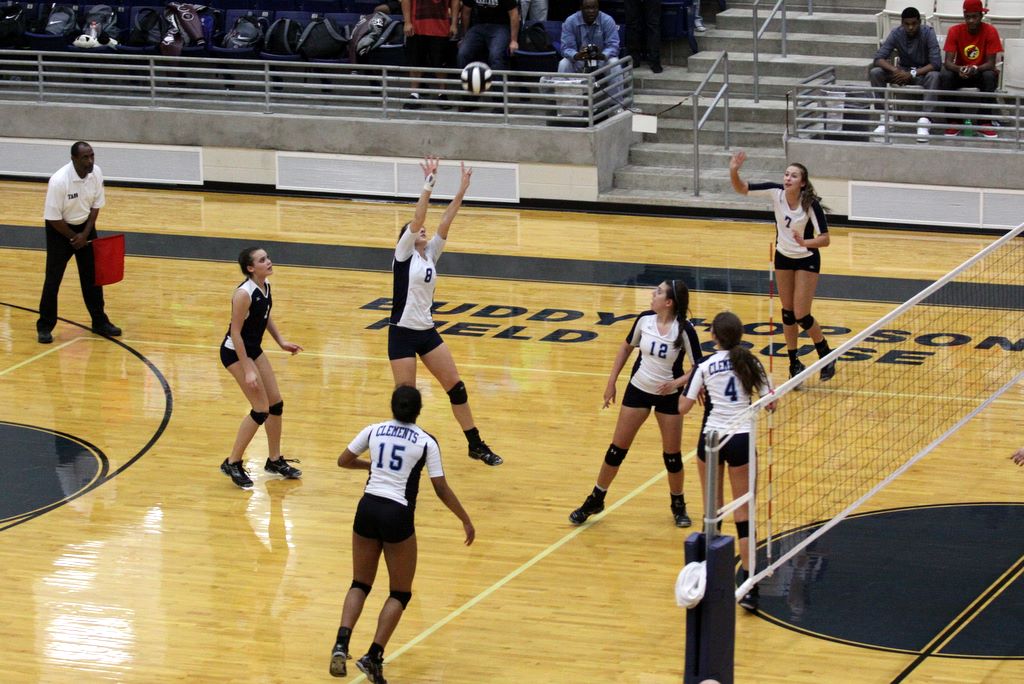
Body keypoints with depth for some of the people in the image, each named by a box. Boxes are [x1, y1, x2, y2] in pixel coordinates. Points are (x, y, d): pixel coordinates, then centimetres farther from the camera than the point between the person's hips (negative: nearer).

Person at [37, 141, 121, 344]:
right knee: (53, 279, -3)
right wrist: (73, 237, -14)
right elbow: (53, 217, -24)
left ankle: (99, 322, 21)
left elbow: (96, 205, -1)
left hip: (85, 226, 5)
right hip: (60, 229, -5)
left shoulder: (96, 173, -14)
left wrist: (85, 234, -9)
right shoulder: (59, 181, -31)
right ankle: (45, 327, 8)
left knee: (92, 276, 9)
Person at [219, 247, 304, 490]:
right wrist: (247, 371, -24)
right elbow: (235, 332, -24)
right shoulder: (244, 294, -27)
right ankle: (232, 464, 3)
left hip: (254, 349, 9)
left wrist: (281, 341, 8)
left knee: (276, 403, 12)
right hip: (235, 352, -9)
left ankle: (275, 460, 28)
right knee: (261, 409, -9)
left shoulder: (265, 285, -1)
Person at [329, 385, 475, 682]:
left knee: (360, 584, 17)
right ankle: (373, 657, -4)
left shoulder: (374, 431, 6)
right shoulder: (426, 442, -3)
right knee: (401, 593, 11)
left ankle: (341, 644, -7)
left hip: (368, 509, 3)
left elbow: (343, 460, 17)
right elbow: (442, 490, -3)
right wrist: (466, 521, 7)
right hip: (397, 516, -3)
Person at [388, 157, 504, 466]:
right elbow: (416, 220, -18)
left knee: (455, 385, 6)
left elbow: (444, 223, 1)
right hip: (402, 333, -6)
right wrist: (428, 185, -22)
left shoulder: (430, 254, 10)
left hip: (427, 332, 6)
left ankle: (476, 445, 14)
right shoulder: (404, 254, -6)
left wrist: (460, 193, -6)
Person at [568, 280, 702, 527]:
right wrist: (611, 382, 7)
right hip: (638, 390, 3)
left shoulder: (683, 330, -20)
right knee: (617, 449, 7)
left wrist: (677, 382, -31)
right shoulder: (644, 320, -9)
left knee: (672, 455, 5)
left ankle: (678, 505, 27)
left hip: (668, 395, -3)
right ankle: (595, 500, 21)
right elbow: (626, 347, 7)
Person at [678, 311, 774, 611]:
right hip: (742, 439, 1)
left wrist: (692, 387, 13)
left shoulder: (705, 366, -6)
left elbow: (683, 407, -6)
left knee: (712, 508, 16)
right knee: (743, 512, 2)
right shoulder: (750, 363, -1)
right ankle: (747, 584, -8)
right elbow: (771, 403, 1)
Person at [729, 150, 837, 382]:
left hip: (807, 260, -4)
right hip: (783, 257, 4)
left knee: (801, 316, -6)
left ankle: (826, 356, 17)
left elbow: (824, 239, -25)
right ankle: (794, 363, 21)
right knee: (787, 313, 10)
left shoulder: (811, 204, -27)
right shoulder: (776, 192, -17)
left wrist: (804, 242, -44)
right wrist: (733, 171, -32)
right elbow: (741, 188, -13)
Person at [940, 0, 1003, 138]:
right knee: (945, 76, -31)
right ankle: (955, 121, -22)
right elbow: (948, 62, -17)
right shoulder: (955, 31, -11)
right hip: (960, 73, 1)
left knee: (990, 76, -35)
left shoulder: (990, 31, -15)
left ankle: (984, 122, -26)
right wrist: (959, 69, -40)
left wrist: (976, 69, -39)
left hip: (981, 73, -1)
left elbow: (991, 63, -17)